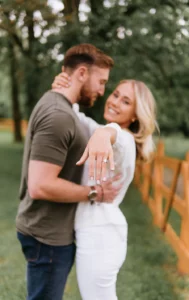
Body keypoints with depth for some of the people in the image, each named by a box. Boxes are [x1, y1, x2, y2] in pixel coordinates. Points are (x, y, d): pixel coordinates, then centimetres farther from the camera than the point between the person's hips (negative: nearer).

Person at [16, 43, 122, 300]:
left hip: (53, 230, 10)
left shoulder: (56, 105, 10)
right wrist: (95, 193, -18)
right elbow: (40, 186, -29)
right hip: (48, 235, -10)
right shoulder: (58, 115, -23)